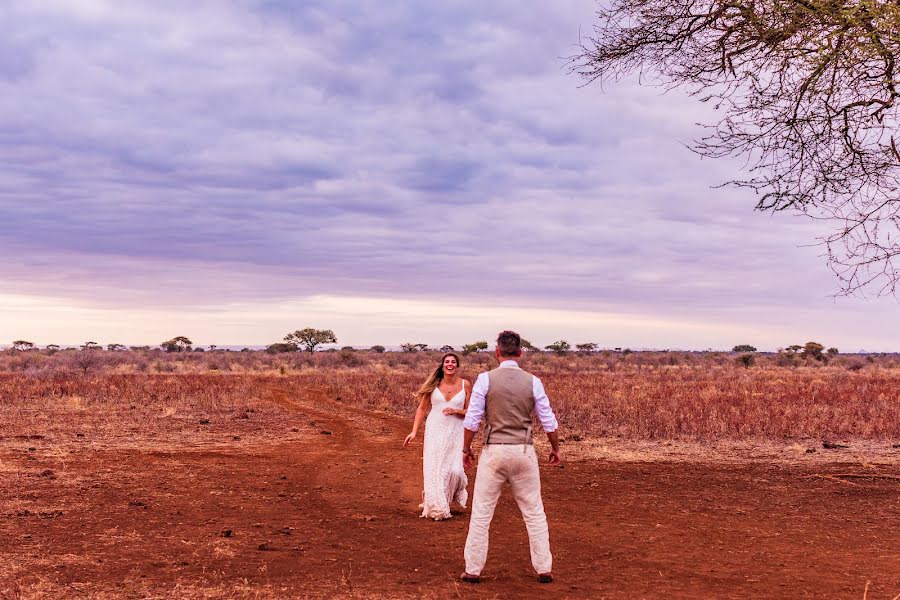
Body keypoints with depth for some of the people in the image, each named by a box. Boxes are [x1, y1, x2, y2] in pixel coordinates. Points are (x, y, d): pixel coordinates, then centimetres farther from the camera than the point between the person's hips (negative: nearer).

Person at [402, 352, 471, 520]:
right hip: (435, 431, 1)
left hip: (455, 433, -1)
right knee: (433, 469, -1)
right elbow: (422, 409, 5)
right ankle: (437, 508, 14)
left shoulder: (465, 385, -1)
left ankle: (457, 493, 24)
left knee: (455, 470, -10)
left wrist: (455, 411, -15)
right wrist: (414, 432, -1)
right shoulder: (434, 384, 0)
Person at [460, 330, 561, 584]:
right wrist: (555, 448, 18)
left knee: (481, 512, 7)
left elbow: (471, 420, -6)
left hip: (493, 451, -1)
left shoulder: (485, 379, -7)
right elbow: (549, 422, 3)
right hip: (524, 451, 2)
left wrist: (466, 448, 8)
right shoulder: (533, 382, -2)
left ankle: (473, 569, 11)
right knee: (534, 512, 12)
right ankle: (544, 569, 15)